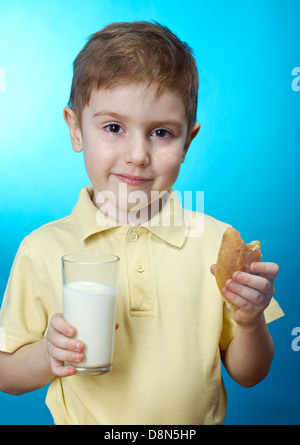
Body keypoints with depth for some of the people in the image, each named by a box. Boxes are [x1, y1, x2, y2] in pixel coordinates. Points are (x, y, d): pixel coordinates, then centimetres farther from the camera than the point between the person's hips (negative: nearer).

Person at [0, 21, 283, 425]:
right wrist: (48, 356, -22)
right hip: (84, 419, 0)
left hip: (201, 420, 1)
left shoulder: (218, 243, -11)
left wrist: (250, 323, -20)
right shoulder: (43, 251, -13)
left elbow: (248, 376, -2)